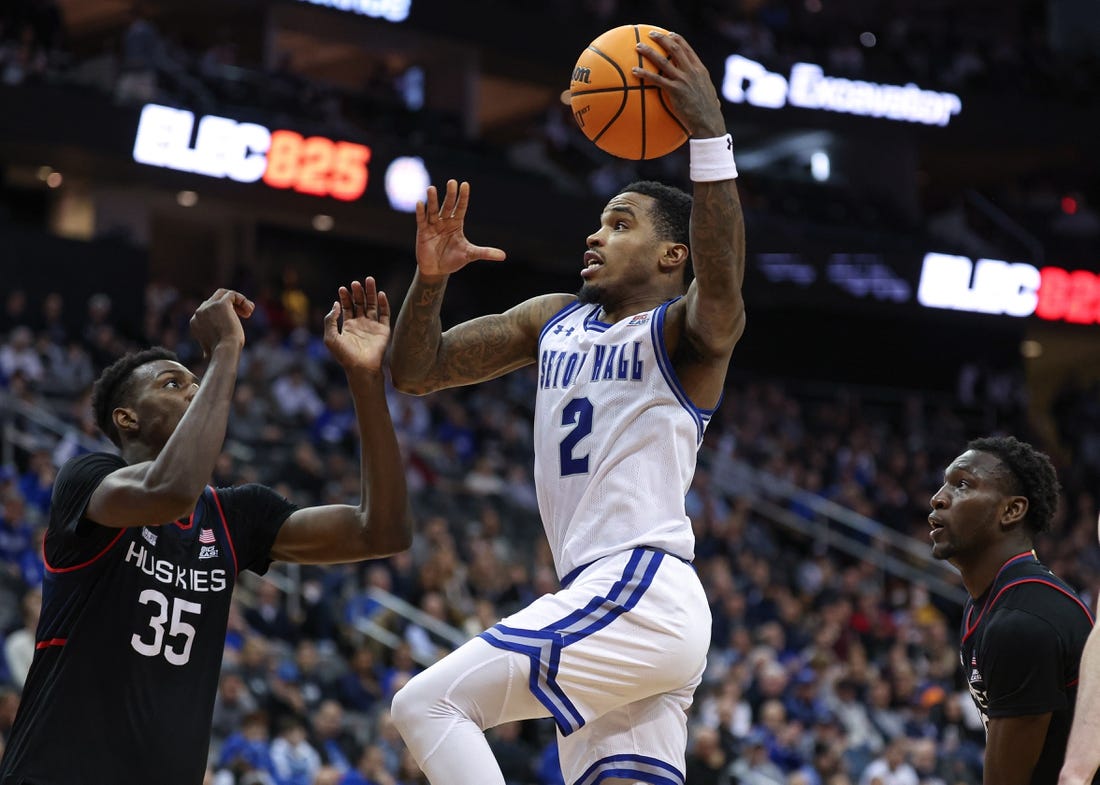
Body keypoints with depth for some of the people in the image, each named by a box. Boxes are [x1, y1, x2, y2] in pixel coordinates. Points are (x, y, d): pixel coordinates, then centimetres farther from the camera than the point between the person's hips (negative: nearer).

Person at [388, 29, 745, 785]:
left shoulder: (687, 331, -2)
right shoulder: (555, 321, 20)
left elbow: (721, 288, -27)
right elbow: (416, 372, 18)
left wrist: (710, 132, -31)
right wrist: (430, 280, -2)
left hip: (642, 596, -8)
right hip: (607, 603, 8)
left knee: (428, 702, -13)